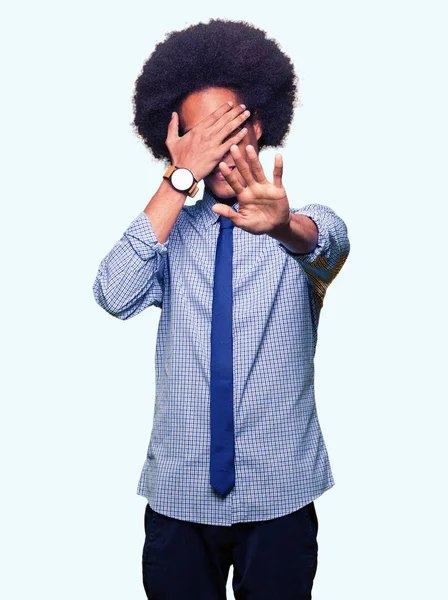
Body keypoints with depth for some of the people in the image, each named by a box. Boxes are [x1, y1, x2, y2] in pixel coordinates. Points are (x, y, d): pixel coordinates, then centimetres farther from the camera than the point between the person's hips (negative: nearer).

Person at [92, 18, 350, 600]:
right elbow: (114, 296, -17)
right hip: (179, 493, 1)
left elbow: (329, 244, -26)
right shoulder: (170, 233, 3)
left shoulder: (305, 226, -1)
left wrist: (284, 226, -50)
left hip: (280, 493, -1)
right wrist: (180, 177, -19)